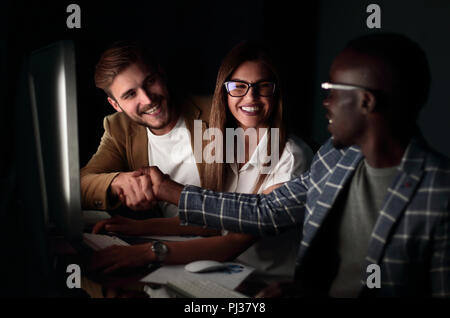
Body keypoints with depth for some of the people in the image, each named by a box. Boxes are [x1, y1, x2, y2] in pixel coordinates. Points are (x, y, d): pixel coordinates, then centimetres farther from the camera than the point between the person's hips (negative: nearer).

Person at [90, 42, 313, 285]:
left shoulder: (291, 156, -16)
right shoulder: (221, 146, 6)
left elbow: (237, 240, -23)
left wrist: (152, 252, -31)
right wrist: (140, 227, 2)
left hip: (271, 283, -5)